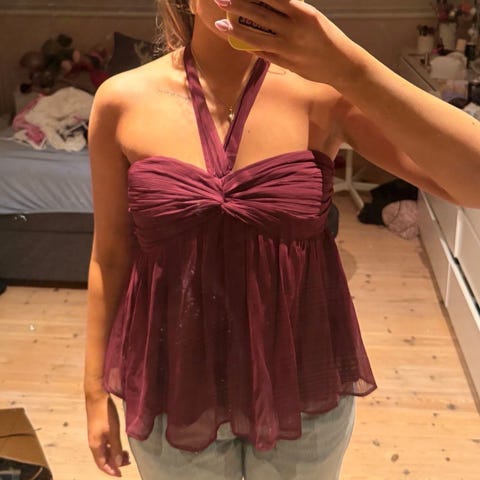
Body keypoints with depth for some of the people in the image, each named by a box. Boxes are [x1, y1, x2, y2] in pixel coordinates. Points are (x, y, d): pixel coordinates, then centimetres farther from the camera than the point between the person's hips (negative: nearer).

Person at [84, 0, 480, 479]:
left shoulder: (321, 89, -13)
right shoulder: (123, 101, -9)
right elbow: (110, 255, -1)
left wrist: (350, 68, -32)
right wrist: (96, 388, 5)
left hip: (303, 388, 0)